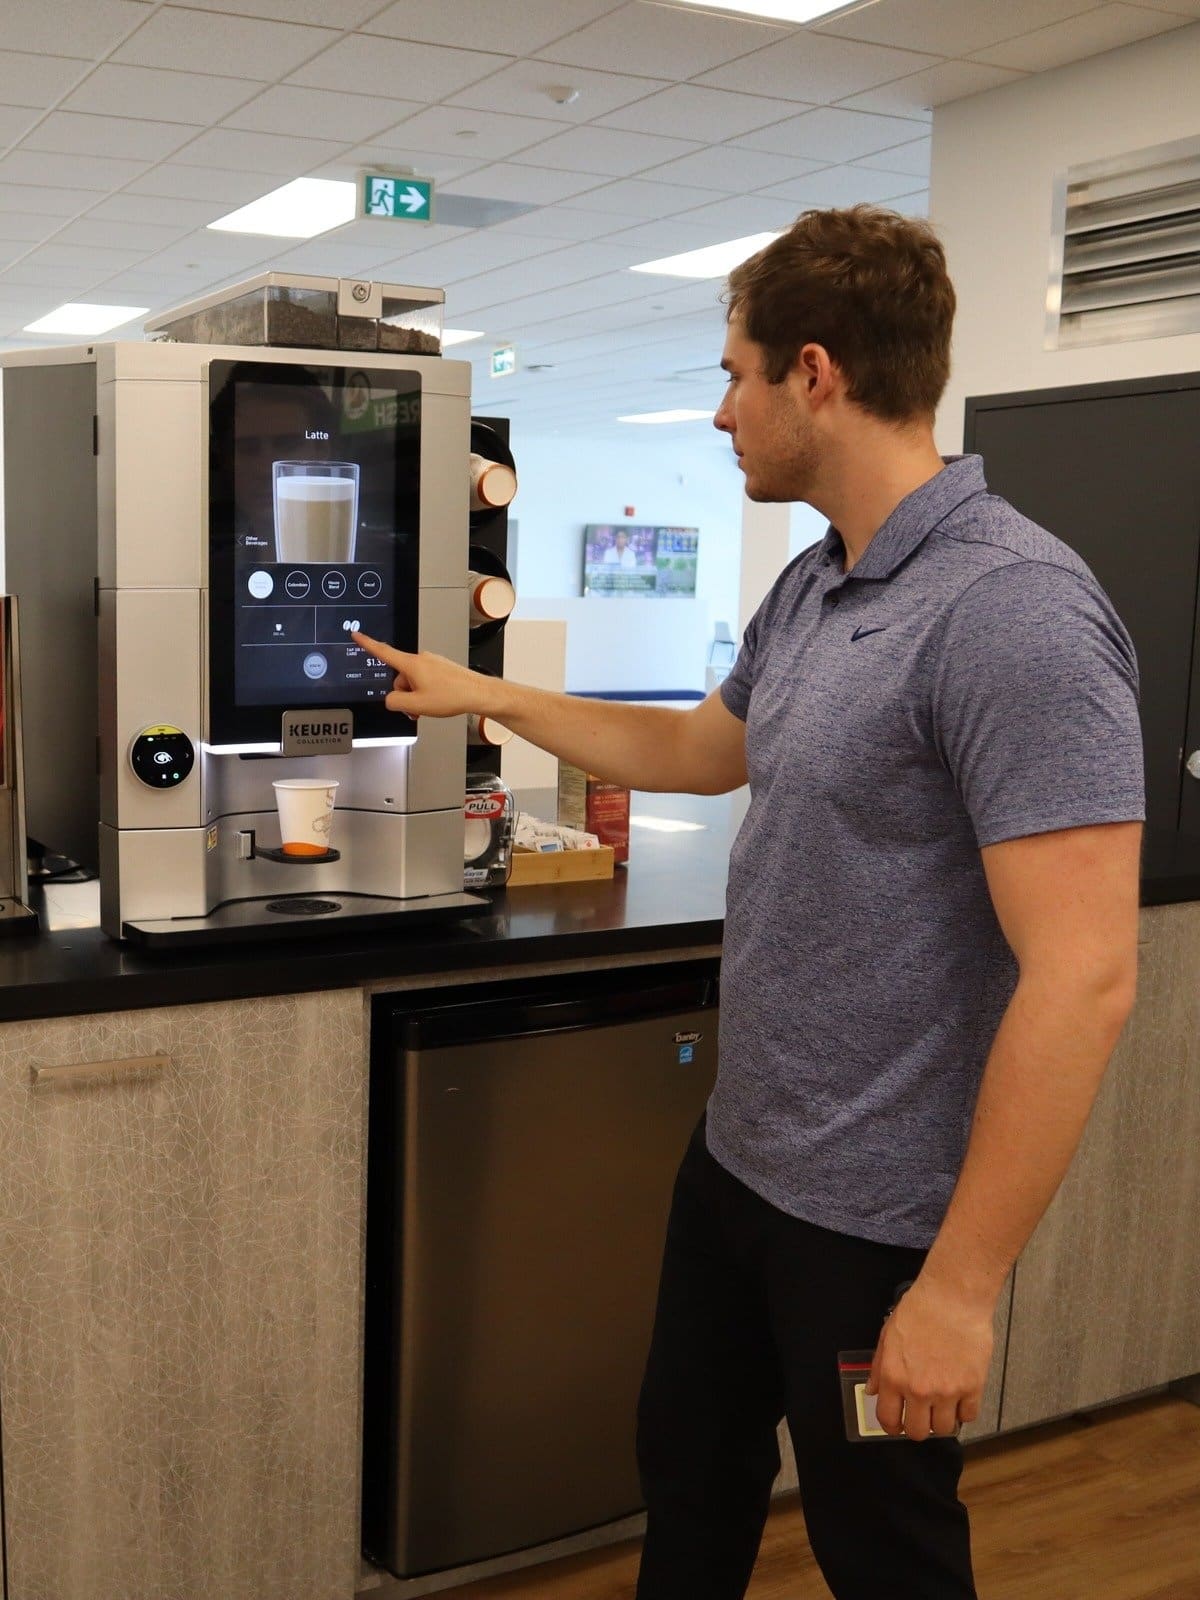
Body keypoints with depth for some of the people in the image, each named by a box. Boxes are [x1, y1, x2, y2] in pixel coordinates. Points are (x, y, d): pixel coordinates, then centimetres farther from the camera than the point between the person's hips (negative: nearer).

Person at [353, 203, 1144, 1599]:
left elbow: (1081, 982, -27)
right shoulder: (810, 589, 4)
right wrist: (490, 698, 25)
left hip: (878, 1221, -8)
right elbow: (703, 751, 22)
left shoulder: (1015, 612, -25)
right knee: (689, 1478, 25)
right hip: (736, 1159, 8)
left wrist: (962, 1286, -23)